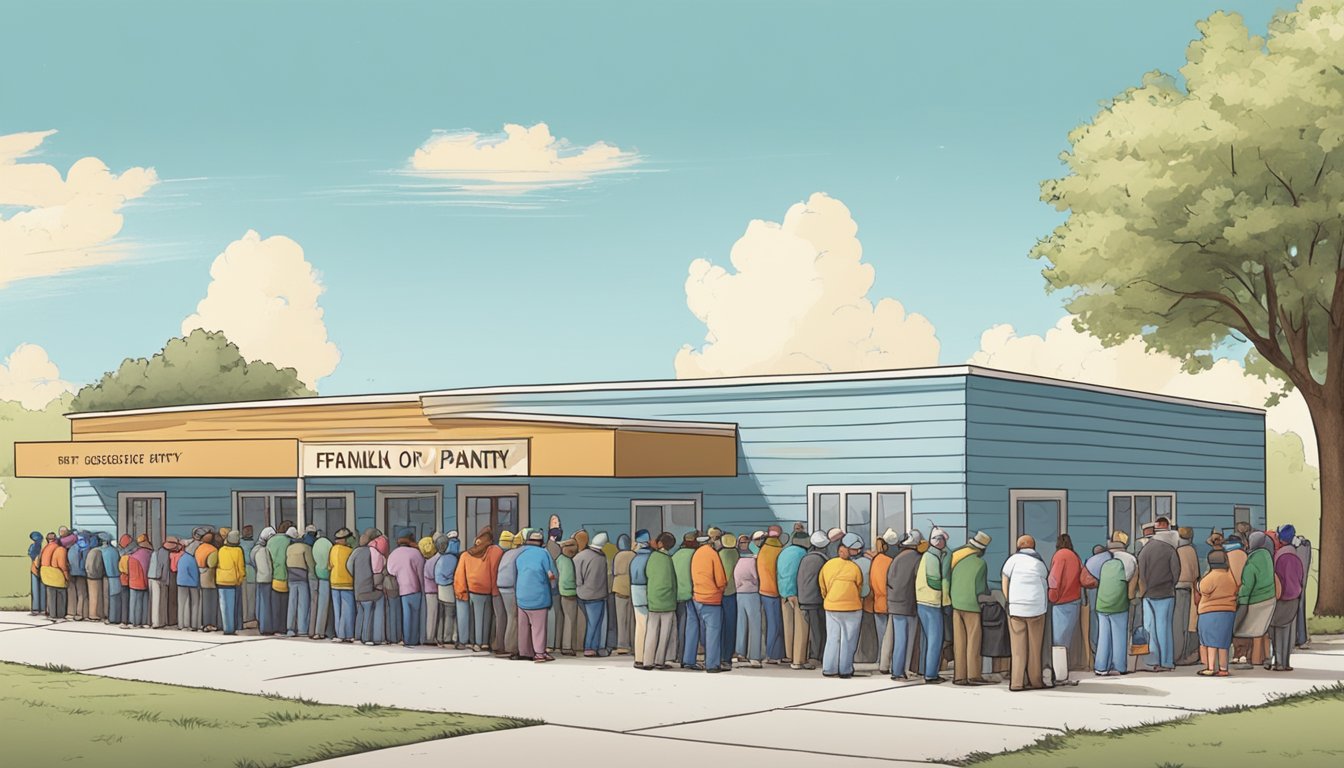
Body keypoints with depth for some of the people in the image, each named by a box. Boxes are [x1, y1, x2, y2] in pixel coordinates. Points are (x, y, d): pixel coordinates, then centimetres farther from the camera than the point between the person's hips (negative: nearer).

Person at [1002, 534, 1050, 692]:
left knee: (1018, 646, 1)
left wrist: (1010, 603, 10)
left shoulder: (1013, 559, 3)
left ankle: (1017, 682, -3)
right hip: (1036, 608, 0)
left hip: (1015, 608, 0)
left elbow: (1005, 585, 2)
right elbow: (1046, 586, 4)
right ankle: (1035, 680, 10)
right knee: (1035, 646, 8)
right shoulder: (1040, 562, 6)